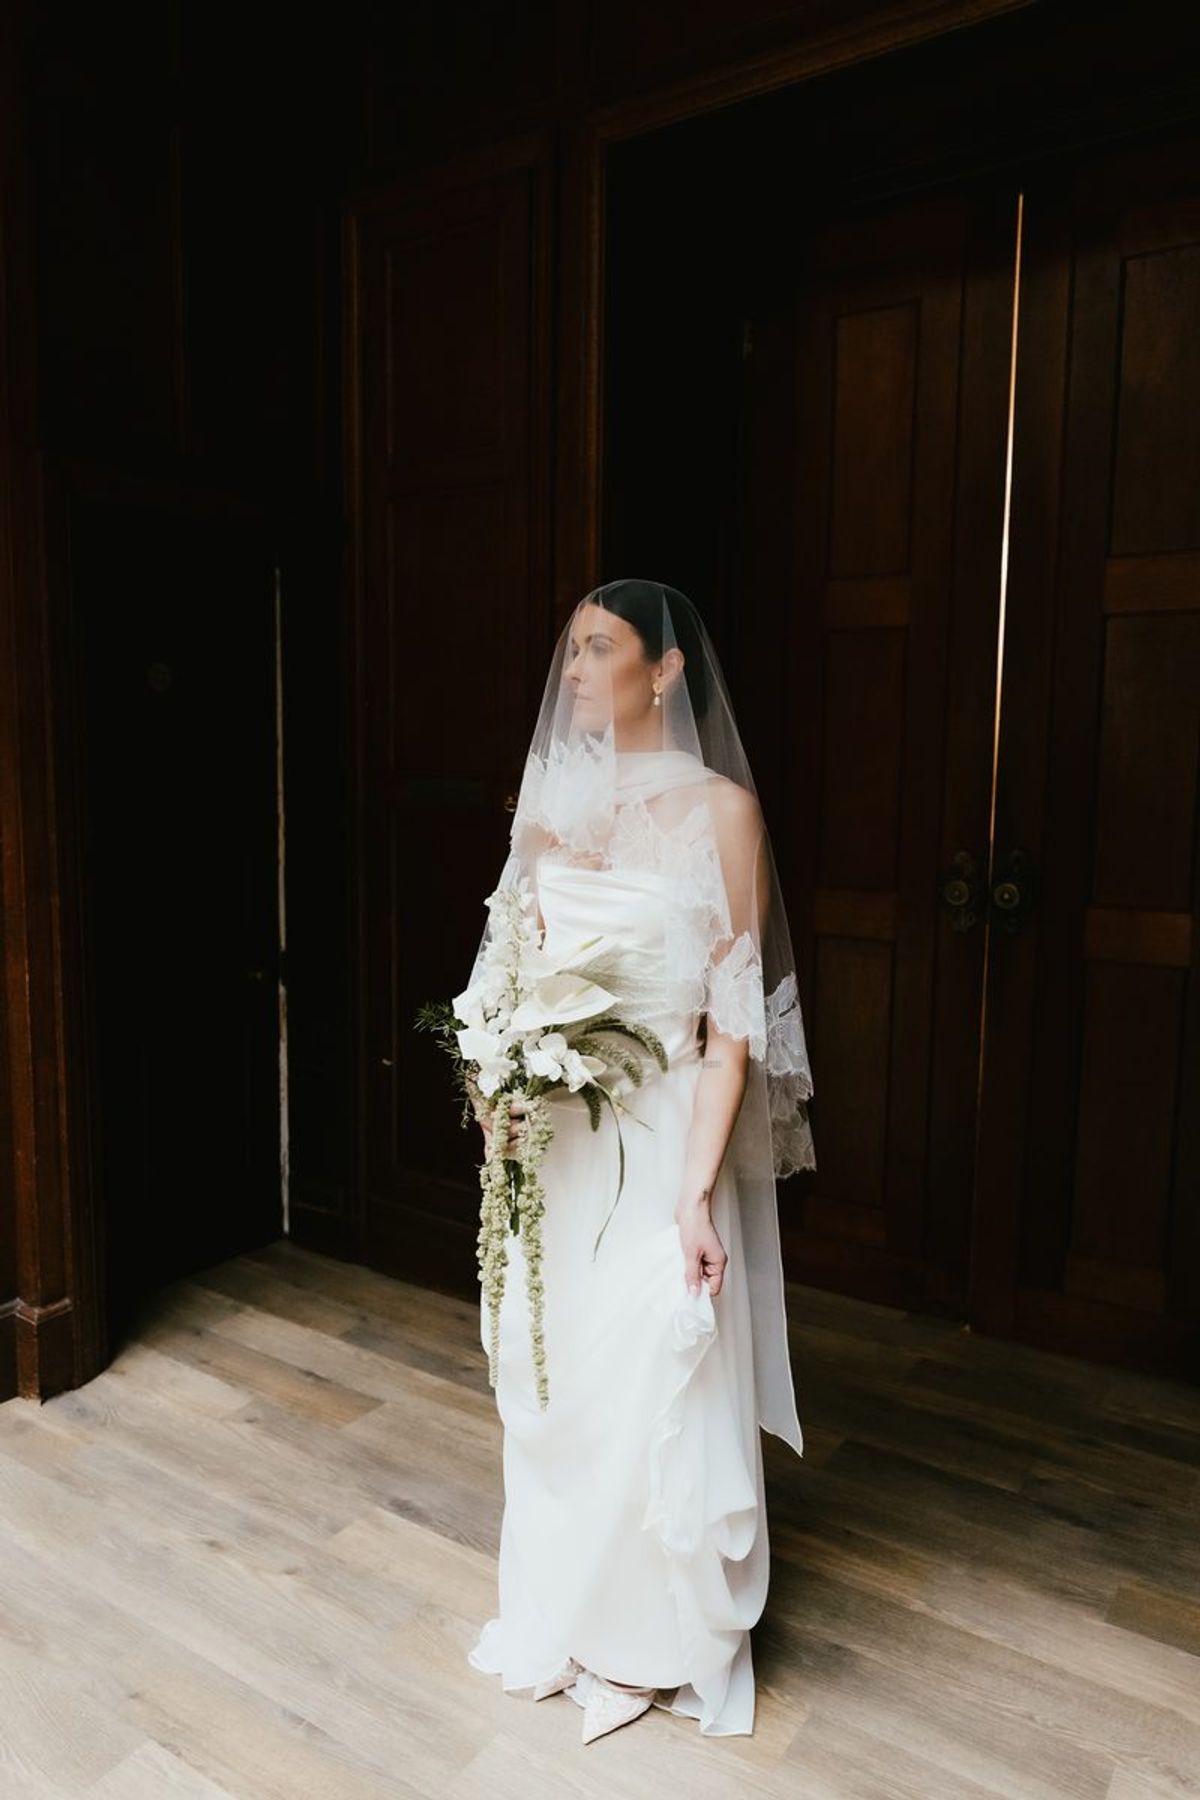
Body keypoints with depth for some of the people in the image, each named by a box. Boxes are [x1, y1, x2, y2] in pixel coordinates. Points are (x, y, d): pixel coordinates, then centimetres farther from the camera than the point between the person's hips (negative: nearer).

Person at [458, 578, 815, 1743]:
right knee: (548, 1384, 18)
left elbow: (736, 1019, -12)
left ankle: (664, 1642, 37)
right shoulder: (549, 802, 6)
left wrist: (697, 1188, -17)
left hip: (660, 1143, -5)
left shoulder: (720, 808, -10)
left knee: (657, 1393, 9)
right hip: (551, 1146, 5)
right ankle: (563, 1616, 45)